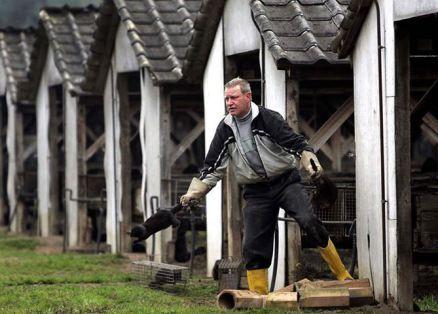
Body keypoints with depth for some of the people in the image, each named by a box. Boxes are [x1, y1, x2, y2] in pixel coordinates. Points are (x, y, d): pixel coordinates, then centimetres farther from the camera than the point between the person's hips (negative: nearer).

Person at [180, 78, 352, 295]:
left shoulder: (267, 118, -8)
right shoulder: (225, 129, 5)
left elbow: (296, 143, -12)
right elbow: (213, 166, 12)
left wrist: (311, 163, -29)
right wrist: (194, 192, 6)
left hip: (285, 181, -4)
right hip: (256, 193, 4)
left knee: (310, 222, -22)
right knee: (253, 245, -1)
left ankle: (343, 276, -14)